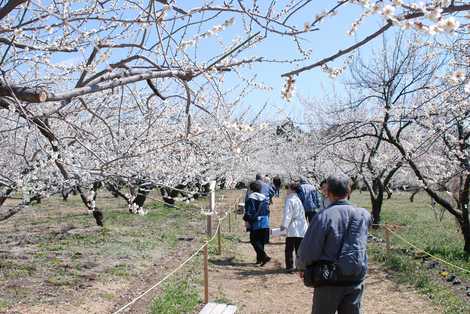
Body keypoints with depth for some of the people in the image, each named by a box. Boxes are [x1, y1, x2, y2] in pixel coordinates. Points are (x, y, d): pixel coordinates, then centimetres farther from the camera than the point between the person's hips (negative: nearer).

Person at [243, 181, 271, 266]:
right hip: (265, 223, 6)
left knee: (254, 241, 0)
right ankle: (259, 258, 20)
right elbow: (267, 210, 13)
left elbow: (248, 211, -12)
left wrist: (247, 220, -5)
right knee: (261, 241, 14)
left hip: (255, 224, -6)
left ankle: (264, 256, -14)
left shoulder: (250, 198, -8)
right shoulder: (264, 198, 9)